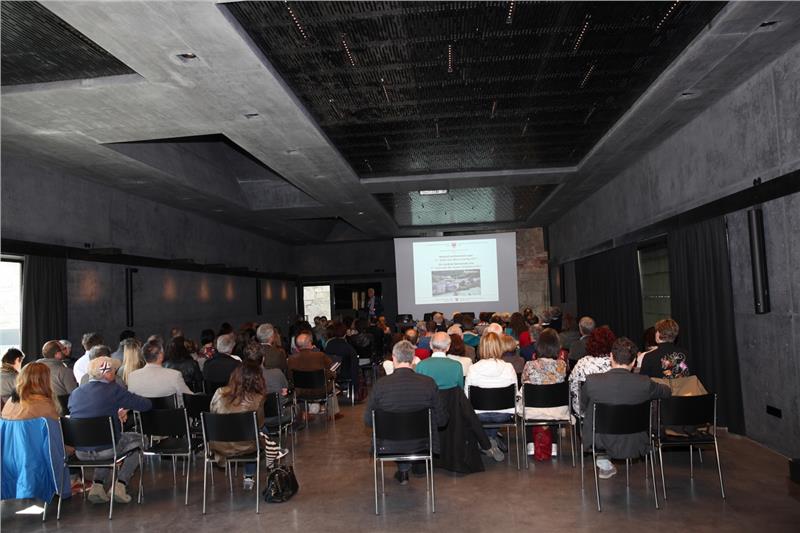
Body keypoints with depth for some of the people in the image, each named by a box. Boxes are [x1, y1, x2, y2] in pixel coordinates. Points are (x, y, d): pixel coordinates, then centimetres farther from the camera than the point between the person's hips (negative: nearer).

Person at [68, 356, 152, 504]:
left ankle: (97, 485, 19)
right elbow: (146, 405, -9)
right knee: (137, 439, 22)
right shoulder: (114, 390, -12)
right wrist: (126, 407, 11)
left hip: (80, 452, 6)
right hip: (105, 450, -5)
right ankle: (120, 484, 11)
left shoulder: (74, 393, 4)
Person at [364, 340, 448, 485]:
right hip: (421, 443, 1)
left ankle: (403, 470, 41)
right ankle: (404, 471, 45)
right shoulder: (429, 383, -17)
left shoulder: (380, 384, -18)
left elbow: (368, 421, -8)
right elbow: (441, 420, -9)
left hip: (389, 445, 0)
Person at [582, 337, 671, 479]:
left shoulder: (592, 381, -22)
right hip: (633, 447, 1)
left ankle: (605, 466, 36)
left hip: (600, 445, -1)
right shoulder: (644, 383, -20)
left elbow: (583, 407, -1)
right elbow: (667, 392, 3)